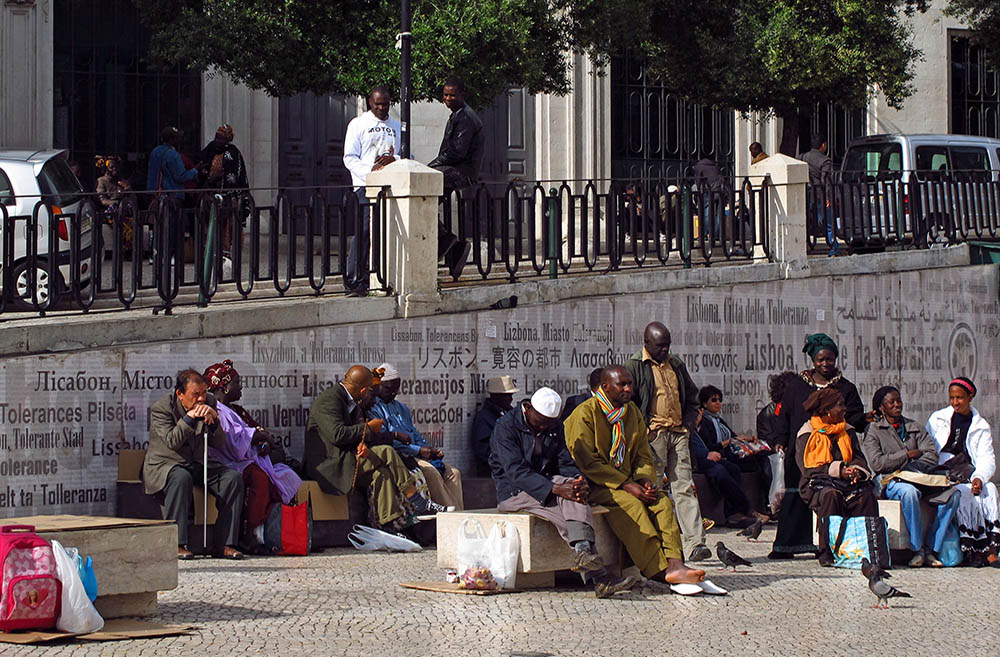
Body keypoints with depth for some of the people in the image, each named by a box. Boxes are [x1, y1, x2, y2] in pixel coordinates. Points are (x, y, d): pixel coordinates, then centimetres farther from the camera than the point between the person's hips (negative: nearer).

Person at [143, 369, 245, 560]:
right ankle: (175, 544, -36)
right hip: (163, 465, -5)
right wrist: (189, 418, -28)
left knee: (233, 478, -17)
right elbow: (172, 442, -22)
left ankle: (224, 544, -18)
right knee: (181, 478, -38)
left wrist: (214, 421, -16)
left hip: (197, 465, 5)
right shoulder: (161, 408, -11)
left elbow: (219, 444, 2)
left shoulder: (209, 404, 3)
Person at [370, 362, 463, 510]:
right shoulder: (373, 408, -3)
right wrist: (419, 450, -15)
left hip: (417, 454, 9)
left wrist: (432, 450, 5)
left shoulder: (401, 408, 26)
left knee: (453, 473, -6)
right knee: (430, 471, -31)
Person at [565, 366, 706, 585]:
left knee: (662, 500, -22)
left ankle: (675, 565, -36)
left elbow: (643, 456, 16)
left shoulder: (633, 413, 14)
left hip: (626, 482, 6)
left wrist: (646, 480, -8)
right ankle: (660, 570, -38)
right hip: (595, 485, -6)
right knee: (631, 503, -33)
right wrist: (626, 485, -21)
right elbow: (587, 462, -15)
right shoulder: (585, 414, -8)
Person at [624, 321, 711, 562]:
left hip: (678, 434, 5)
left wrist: (688, 424, 12)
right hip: (653, 435, -5)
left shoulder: (675, 364, 17)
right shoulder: (634, 367, -1)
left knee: (684, 487, -2)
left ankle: (695, 543, -9)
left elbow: (692, 397, 26)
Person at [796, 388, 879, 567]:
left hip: (847, 481, 4)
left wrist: (858, 471, -13)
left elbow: (858, 458, 12)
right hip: (818, 483, -4)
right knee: (830, 495, -38)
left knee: (866, 494, -28)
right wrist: (838, 470, -18)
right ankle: (827, 552, -34)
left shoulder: (848, 431, 19)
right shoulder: (806, 434, 2)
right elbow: (808, 468, -8)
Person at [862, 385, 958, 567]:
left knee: (952, 493, -24)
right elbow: (877, 463, -6)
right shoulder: (873, 431, 9)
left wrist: (910, 467, -10)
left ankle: (931, 548, -21)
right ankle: (917, 549, -32)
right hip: (890, 482, -4)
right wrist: (907, 454, -6)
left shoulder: (914, 428, 21)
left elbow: (932, 455, 7)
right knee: (909, 492, -40)